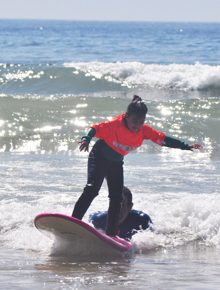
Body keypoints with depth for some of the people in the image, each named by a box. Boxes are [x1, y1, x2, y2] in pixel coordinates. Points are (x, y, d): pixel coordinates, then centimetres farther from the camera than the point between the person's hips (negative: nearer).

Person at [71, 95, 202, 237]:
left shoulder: (144, 131, -14)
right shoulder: (115, 124, -28)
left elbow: (163, 139, -8)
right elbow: (95, 129, -28)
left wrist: (187, 146, -11)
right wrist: (86, 140, -49)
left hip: (116, 163, 6)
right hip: (99, 158, -6)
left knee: (117, 199, 1)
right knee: (92, 189, -23)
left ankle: (111, 234, 8)